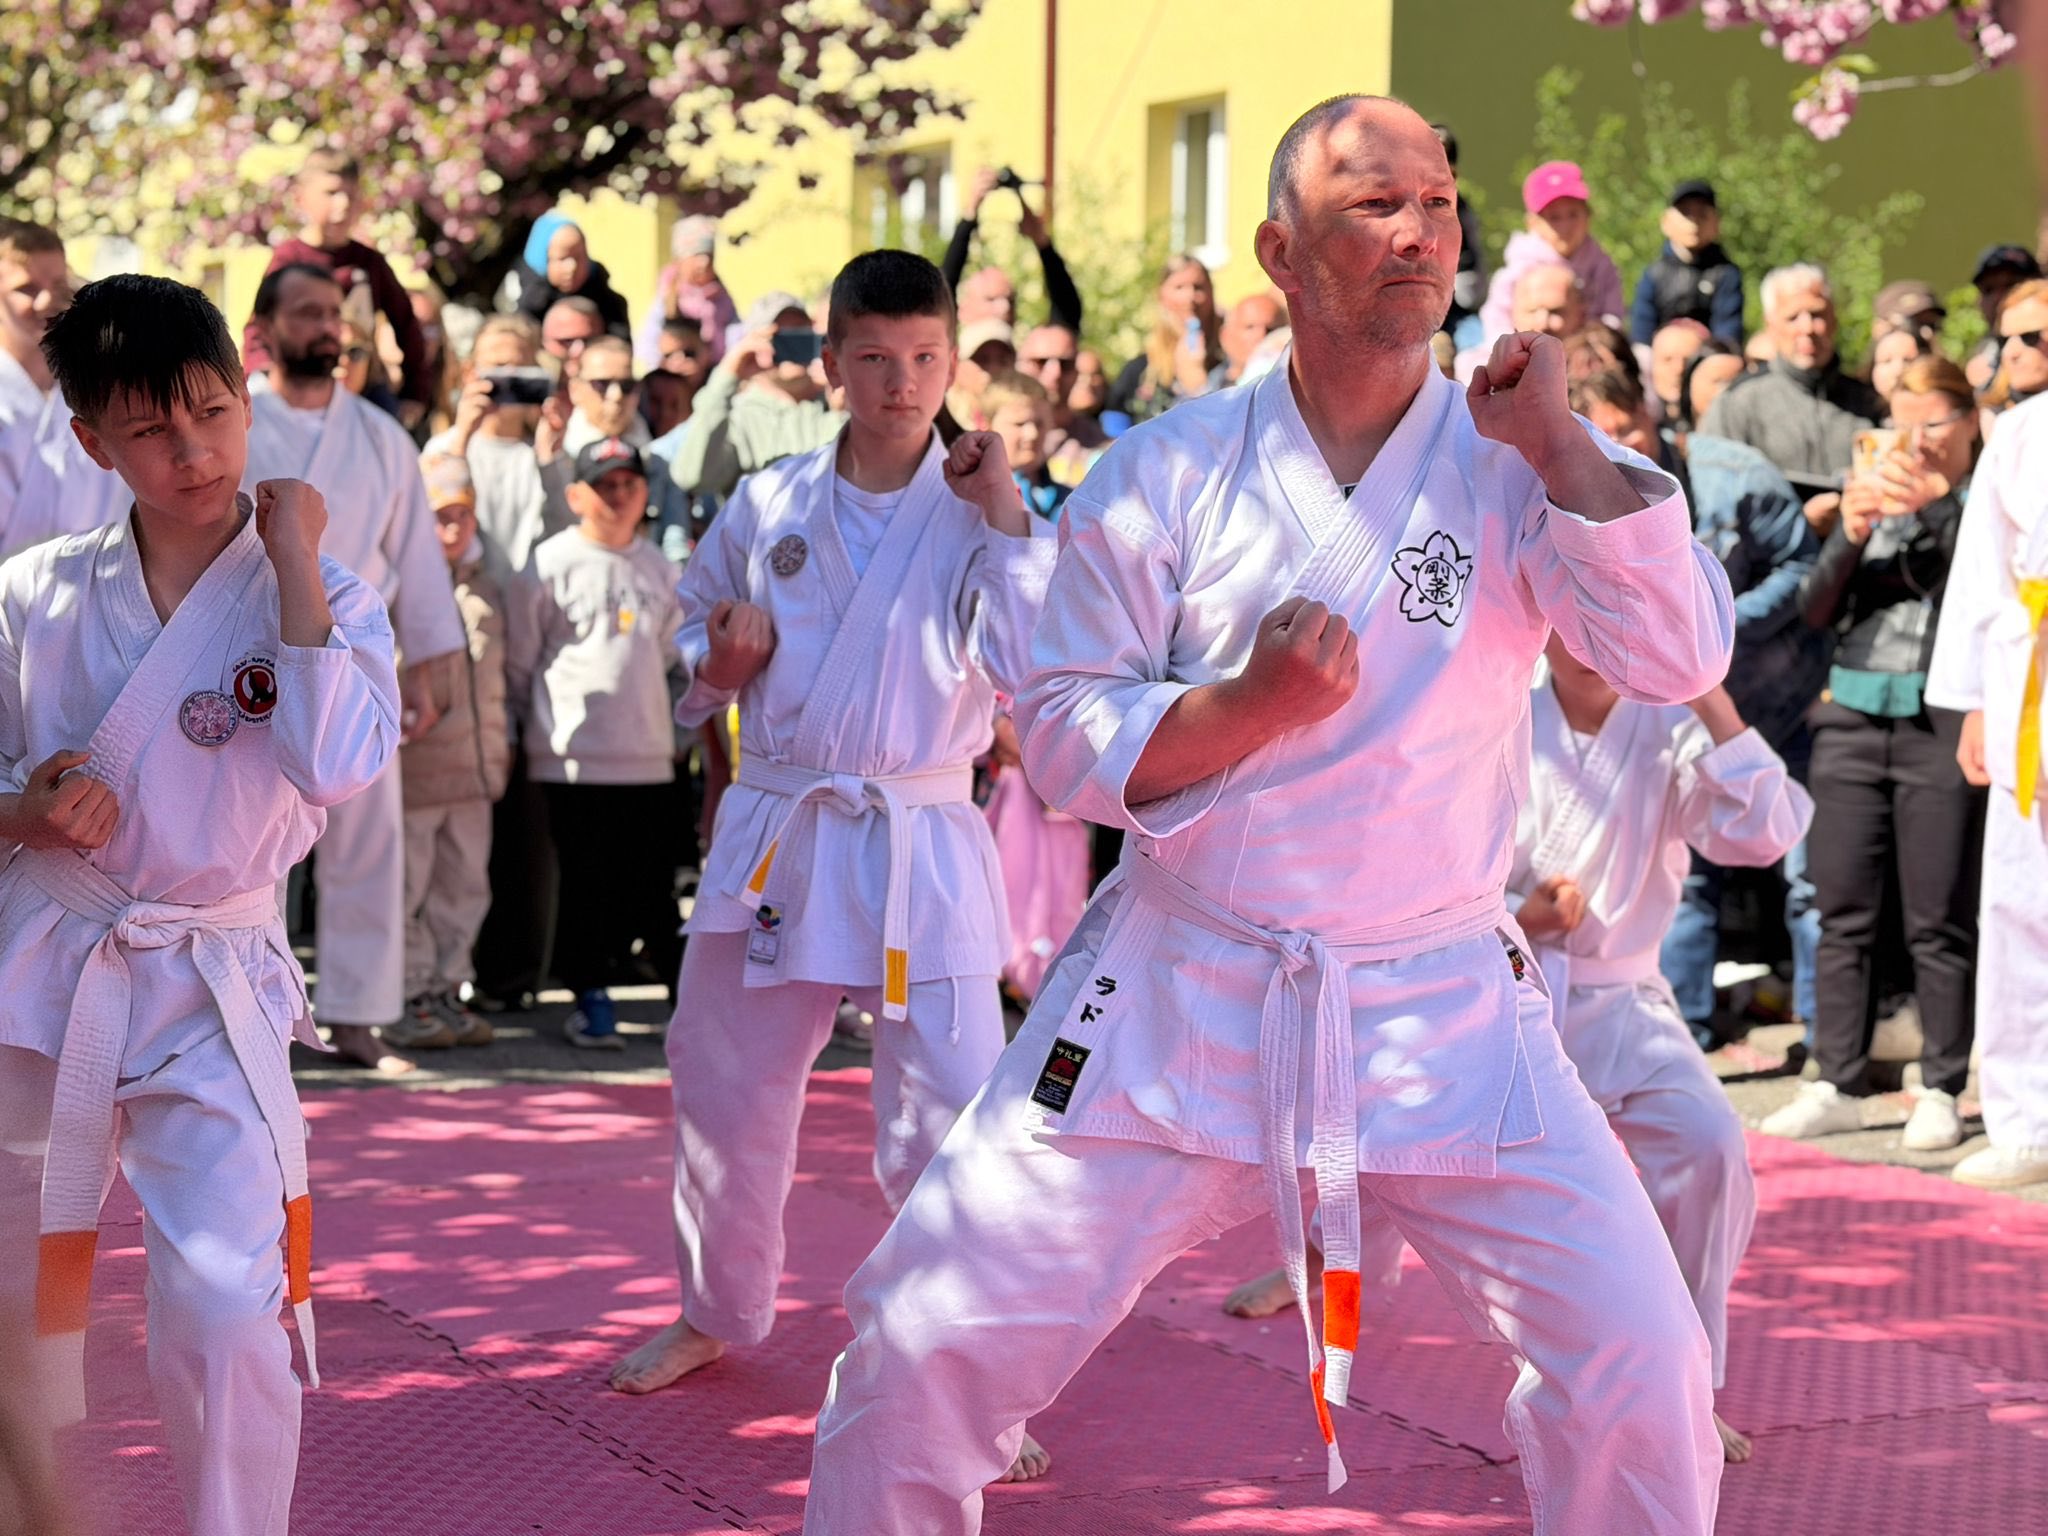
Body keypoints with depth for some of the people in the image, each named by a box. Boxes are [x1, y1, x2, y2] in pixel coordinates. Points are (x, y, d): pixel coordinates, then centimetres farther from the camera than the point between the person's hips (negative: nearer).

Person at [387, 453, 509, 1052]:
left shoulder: (484, 589, 14)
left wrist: (503, 741, 22)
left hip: (473, 774, 7)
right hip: (411, 767, -7)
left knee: (463, 887, 11)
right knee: (405, 887, -1)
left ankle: (446, 992, 21)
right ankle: (408, 999, 6)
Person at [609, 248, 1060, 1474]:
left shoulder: (982, 512, -3)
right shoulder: (769, 505, 6)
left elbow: (1031, 674, -15)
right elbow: (694, 624, 20)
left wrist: (1009, 522, -18)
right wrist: (717, 659, -2)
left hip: (920, 852, -4)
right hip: (773, 836, 4)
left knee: (953, 1122, -11)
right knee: (726, 1098, 17)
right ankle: (719, 1315, 41)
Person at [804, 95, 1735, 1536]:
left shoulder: (1517, 466, 0)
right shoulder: (1169, 473, -1)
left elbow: (1680, 656, -13)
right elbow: (1064, 736, -2)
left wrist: (1558, 441, -19)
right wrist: (1246, 705, -18)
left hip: (1441, 1014, 0)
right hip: (1178, 1004, 0)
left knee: (1637, 1366, -7)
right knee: (931, 1343, -1)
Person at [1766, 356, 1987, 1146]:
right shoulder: (1877, 498, 17)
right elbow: (1816, 608, 9)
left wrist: (1935, 506, -19)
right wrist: (1852, 535, -8)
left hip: (1940, 725, -4)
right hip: (1853, 718, 5)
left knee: (1939, 922, -2)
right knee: (1843, 913, 4)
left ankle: (1941, 1091, 5)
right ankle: (1837, 1085, 10)